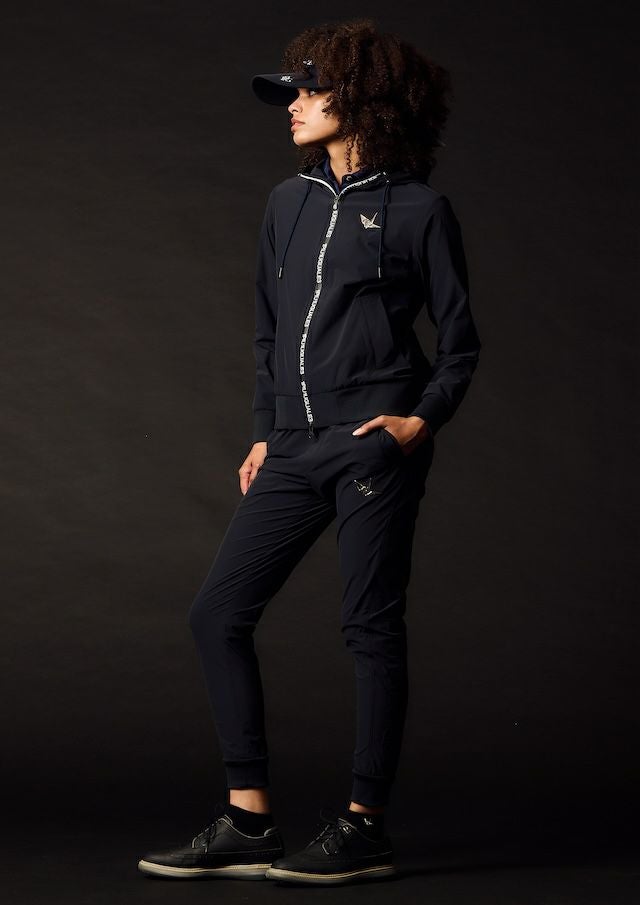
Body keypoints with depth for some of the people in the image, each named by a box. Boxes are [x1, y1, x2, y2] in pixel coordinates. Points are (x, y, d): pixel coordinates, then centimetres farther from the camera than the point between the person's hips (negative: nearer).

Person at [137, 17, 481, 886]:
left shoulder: (418, 208, 0)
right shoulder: (288, 202, 16)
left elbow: (460, 341, 3)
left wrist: (423, 420, -11)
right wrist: (264, 434, 16)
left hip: (376, 445, -6)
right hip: (295, 448, 7)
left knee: (371, 626, -3)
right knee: (218, 613, 1)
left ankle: (364, 829, 7)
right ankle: (249, 822, 7)